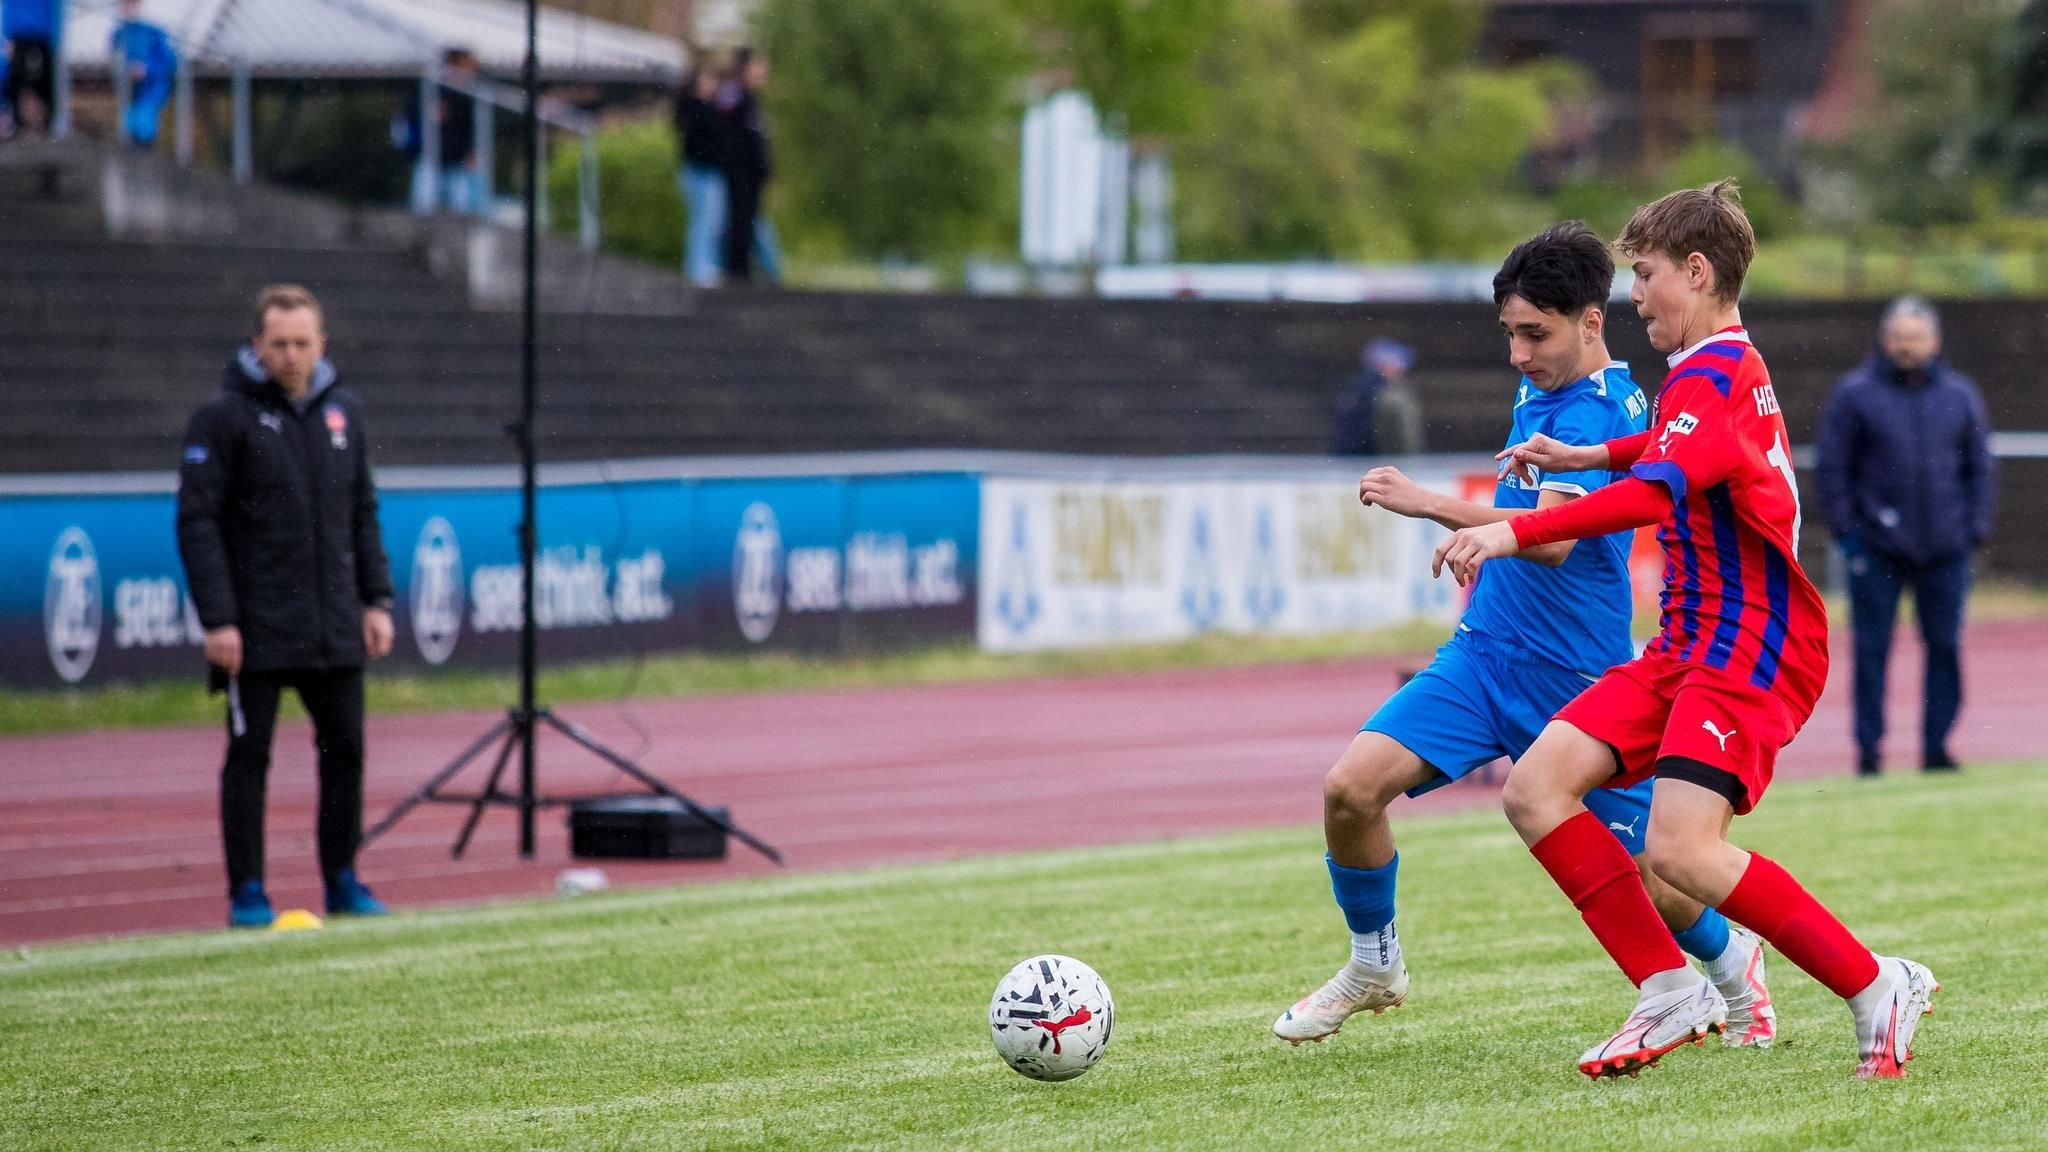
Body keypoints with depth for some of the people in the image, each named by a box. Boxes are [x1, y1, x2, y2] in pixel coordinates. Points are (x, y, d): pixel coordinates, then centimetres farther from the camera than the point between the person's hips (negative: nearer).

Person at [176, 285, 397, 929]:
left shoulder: (342, 412, 9)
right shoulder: (225, 416, -7)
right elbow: (197, 521, -9)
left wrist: (377, 599, 8)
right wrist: (217, 619, -16)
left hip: (336, 628, 5)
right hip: (258, 632, -5)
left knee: (345, 750, 7)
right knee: (249, 755, 0)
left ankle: (341, 881, 17)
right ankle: (247, 892, 6)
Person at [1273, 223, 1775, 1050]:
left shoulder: (1600, 414, -20)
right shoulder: (1539, 389, 7)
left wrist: (1434, 507, -44)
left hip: (1575, 679, -7)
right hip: (1483, 651, 7)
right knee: (1350, 788, -14)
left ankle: (1734, 964, 38)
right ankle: (1373, 966, 7)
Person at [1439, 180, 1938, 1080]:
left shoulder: (1713, 379, -16)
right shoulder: (1730, 367, 17)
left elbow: (1654, 492, -35)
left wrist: (1515, 532, -42)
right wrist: (1589, 456, 35)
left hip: (1751, 646, -10)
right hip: (1690, 644, 10)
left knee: (1681, 847, -24)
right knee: (1535, 787, -2)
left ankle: (1877, 988, -10)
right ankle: (1669, 992, 2)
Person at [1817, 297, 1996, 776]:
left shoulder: (1959, 395, 7)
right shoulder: (1855, 394, -1)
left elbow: (1980, 467, 12)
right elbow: (1832, 467, 1)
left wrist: (1975, 528, 3)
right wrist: (1845, 529, -5)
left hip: (1945, 550, 2)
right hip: (1876, 549, -2)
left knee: (1945, 647, 4)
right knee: (1872, 649, -1)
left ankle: (1937, 745, 12)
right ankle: (1868, 749, 4)